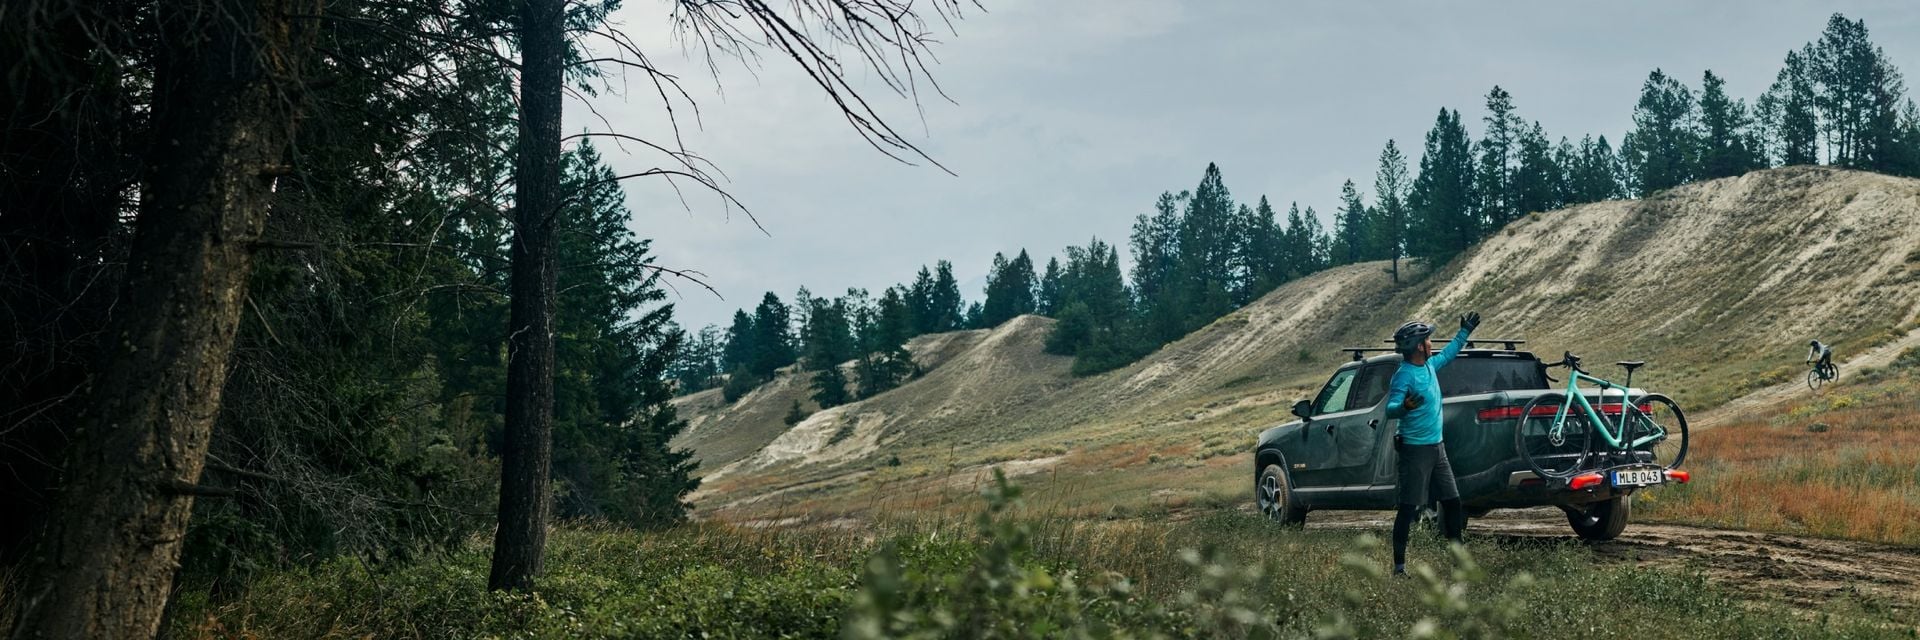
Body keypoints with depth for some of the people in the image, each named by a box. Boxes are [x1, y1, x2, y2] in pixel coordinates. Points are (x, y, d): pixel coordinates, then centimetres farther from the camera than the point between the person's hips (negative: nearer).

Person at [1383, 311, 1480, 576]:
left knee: (1453, 501, 14)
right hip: (1415, 449, -9)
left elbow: (1448, 354, 32)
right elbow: (1390, 409, -26)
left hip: (1436, 446, 9)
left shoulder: (1429, 366, 9)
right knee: (1409, 508, -7)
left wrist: (1465, 332, 37)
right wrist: (1404, 407, -47)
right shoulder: (1404, 375, -17)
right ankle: (1399, 564, -3)